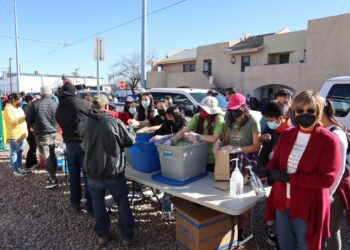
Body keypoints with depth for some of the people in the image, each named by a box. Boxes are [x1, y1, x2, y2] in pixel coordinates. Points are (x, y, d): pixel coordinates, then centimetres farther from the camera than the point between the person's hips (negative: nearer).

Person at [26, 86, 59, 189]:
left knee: (46, 158, 1)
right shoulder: (56, 104, -4)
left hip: (42, 135, -4)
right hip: (53, 133, 4)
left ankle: (53, 180, 2)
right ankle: (52, 176, 26)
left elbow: (28, 119, -3)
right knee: (52, 155, 17)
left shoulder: (35, 104, -11)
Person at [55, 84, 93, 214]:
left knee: (73, 175, 16)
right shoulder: (83, 103, -8)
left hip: (69, 144, 5)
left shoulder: (59, 109, 8)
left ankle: (75, 204, 26)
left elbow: (62, 125, 12)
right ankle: (91, 206, 10)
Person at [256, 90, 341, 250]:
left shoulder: (328, 140, -14)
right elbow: (275, 161, 9)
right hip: (282, 202, 5)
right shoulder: (286, 135, 2)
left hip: (308, 207, -5)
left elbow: (327, 178, -20)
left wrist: (288, 177, -23)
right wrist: (265, 172, -13)